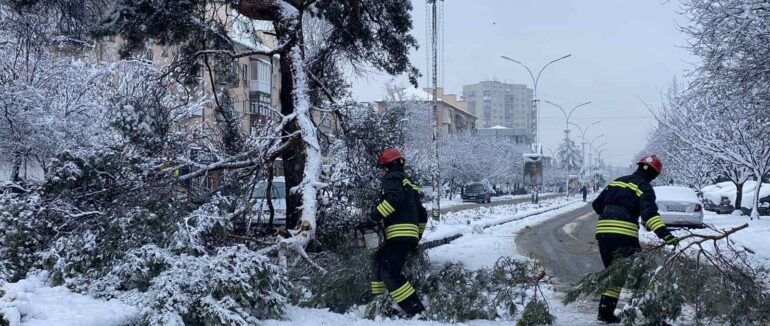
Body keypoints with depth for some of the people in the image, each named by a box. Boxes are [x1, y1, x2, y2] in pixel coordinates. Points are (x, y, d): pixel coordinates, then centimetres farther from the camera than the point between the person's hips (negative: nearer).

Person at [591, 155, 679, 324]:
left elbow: (597, 205, 26)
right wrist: (665, 234, -25)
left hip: (603, 230, 6)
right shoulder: (644, 187, 1)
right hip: (624, 233, -6)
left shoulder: (617, 181, 20)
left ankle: (605, 310, 17)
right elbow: (649, 214, -17)